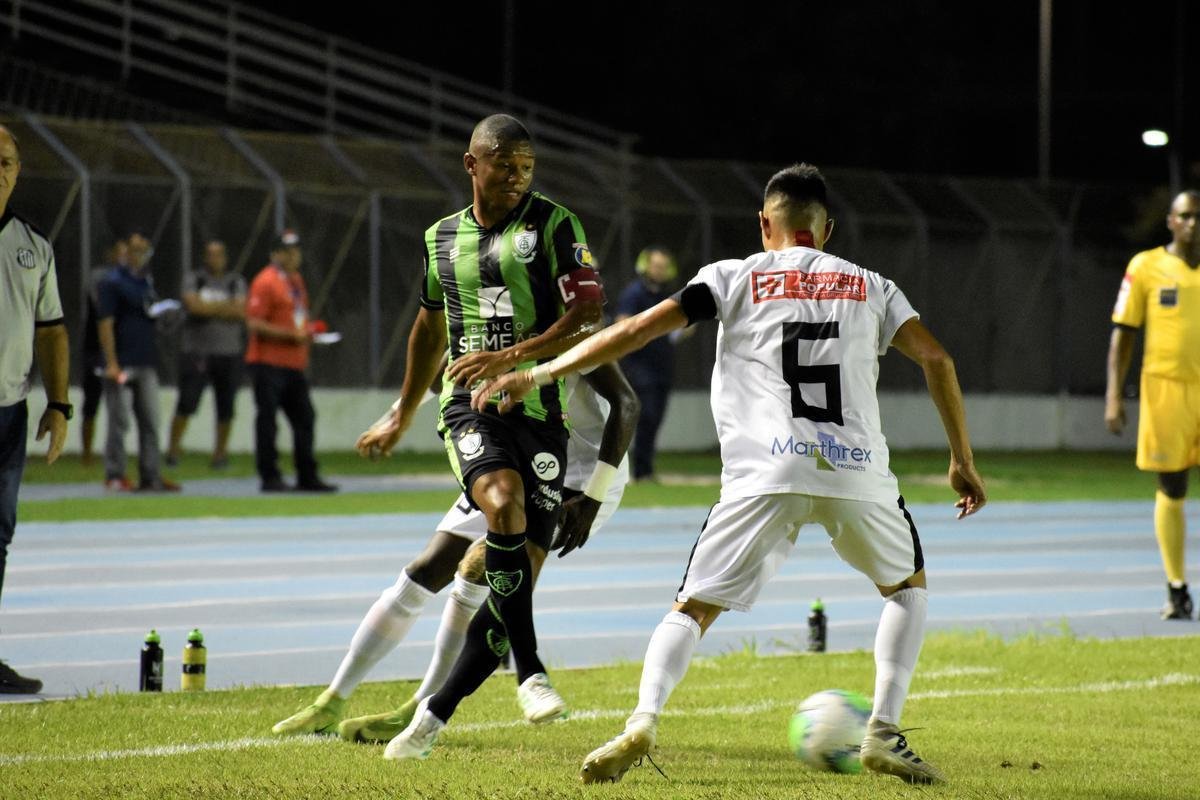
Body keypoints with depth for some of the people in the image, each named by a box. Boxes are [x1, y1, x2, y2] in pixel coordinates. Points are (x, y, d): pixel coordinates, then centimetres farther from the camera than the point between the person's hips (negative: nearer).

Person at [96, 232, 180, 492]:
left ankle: (151, 476, 7)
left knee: (150, 422, 5)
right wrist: (111, 363, -19)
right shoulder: (113, 282, -6)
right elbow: (105, 324, -12)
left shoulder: (147, 283, 16)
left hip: (147, 363, 7)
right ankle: (114, 475, 1)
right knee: (119, 421, -3)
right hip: (122, 363, -7)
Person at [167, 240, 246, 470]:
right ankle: (173, 446, 1)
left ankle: (221, 451, 14)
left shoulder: (236, 282, 9)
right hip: (196, 353, -2)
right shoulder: (193, 280, 6)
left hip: (229, 353, 2)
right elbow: (192, 305, -11)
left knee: (225, 407, 3)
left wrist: (208, 308, -9)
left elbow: (241, 311, -5)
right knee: (187, 402, -10)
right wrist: (225, 307, -5)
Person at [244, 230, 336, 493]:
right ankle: (269, 477, -3)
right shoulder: (265, 282, -11)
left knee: (304, 419, 11)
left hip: (294, 363, 9)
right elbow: (254, 323, -17)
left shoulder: (296, 280, 17)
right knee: (267, 420, -6)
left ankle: (307, 477, 17)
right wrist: (291, 334, -21)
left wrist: (307, 333, 8)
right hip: (269, 362, -9)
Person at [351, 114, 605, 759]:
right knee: (503, 504, -31)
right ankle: (530, 673, -25)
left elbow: (588, 317, -6)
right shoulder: (441, 239, 14)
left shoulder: (553, 223, 1)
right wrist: (402, 417, 37)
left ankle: (435, 713, 9)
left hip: (540, 410, -1)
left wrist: (511, 356, -17)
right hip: (469, 406, 1)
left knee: (520, 575, -4)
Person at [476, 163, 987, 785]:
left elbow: (640, 328, 5)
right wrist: (962, 460, 16)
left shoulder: (735, 277, 14)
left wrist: (536, 375, 7)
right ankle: (884, 735, 12)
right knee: (908, 586, 25)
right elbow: (935, 358, 9)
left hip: (764, 473, -1)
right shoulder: (870, 286, 19)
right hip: (857, 469, 1)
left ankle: (643, 722, -19)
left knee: (692, 609, 6)